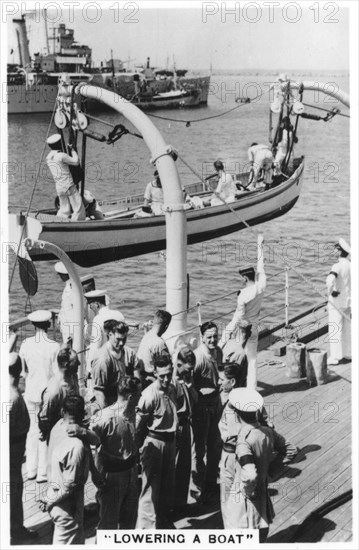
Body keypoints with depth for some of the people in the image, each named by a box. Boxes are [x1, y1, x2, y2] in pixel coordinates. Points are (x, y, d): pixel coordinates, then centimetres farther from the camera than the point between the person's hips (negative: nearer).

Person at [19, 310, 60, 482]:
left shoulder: (25, 344, -5)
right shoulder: (54, 347, -17)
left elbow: (22, 370, 4)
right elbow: (57, 373, -13)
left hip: (30, 392, 4)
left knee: (32, 429, 16)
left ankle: (31, 470, 23)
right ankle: (42, 472, 12)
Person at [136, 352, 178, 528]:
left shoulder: (172, 389, 3)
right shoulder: (149, 395, -21)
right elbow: (139, 424, -15)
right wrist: (140, 446, -8)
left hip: (170, 440, 8)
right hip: (154, 441, -8)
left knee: (167, 483, 18)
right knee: (151, 485, -5)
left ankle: (163, 519, 33)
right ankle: (146, 525, 1)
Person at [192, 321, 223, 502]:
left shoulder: (218, 352, 1)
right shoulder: (198, 356, -23)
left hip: (216, 401, 8)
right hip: (202, 404, -8)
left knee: (215, 445, 18)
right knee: (200, 447, 2)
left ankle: (211, 482, 35)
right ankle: (198, 488, 14)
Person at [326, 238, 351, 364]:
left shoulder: (338, 266, -19)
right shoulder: (351, 265, 3)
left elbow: (330, 280, -36)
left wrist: (330, 292, -21)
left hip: (336, 302, -7)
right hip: (348, 301, 7)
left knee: (335, 329, -1)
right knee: (347, 328, 17)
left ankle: (334, 357, 2)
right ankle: (348, 354, 27)